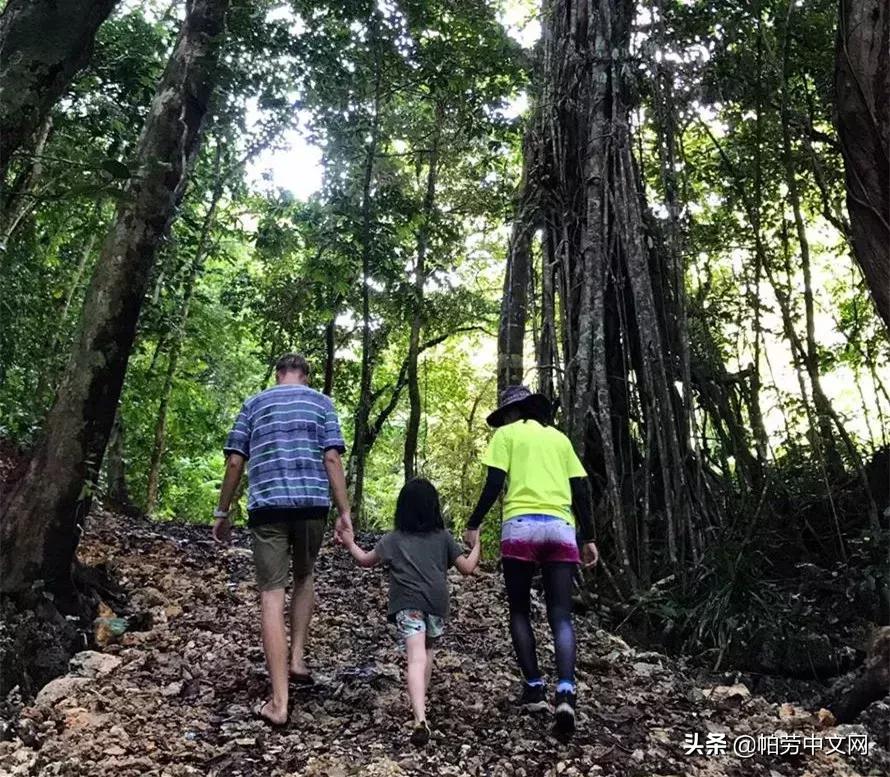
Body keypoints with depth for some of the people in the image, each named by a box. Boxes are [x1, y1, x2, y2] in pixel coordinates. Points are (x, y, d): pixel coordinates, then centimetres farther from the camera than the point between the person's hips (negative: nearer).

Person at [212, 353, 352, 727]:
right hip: (312, 503, 1)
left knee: (271, 594, 0)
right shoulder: (321, 402, 11)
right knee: (304, 577, 26)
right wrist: (344, 510, -1)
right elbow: (332, 459, 0)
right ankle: (297, 658, 18)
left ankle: (279, 703, -2)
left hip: (267, 505, 0)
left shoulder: (254, 404, 14)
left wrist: (222, 513, 13)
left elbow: (234, 462, 6)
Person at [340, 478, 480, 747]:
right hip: (437, 604, 2)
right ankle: (420, 702, 35)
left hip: (407, 604, -2)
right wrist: (477, 543, 30)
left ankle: (420, 719, -30)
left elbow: (365, 560, 20)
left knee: (416, 658, -15)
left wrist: (350, 544, 37)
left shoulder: (393, 539, 12)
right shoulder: (443, 537, 13)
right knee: (427, 652, 25)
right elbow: (466, 567, 13)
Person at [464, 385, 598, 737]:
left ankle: (534, 688, 6)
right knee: (560, 616, 1)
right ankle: (565, 692, -18)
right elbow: (581, 490, 16)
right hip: (561, 528, 3)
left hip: (521, 525, -3)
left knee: (520, 611, 12)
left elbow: (495, 484, -3)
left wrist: (474, 524, 2)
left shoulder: (506, 434, 10)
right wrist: (588, 537, 18)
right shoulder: (559, 437, 22)